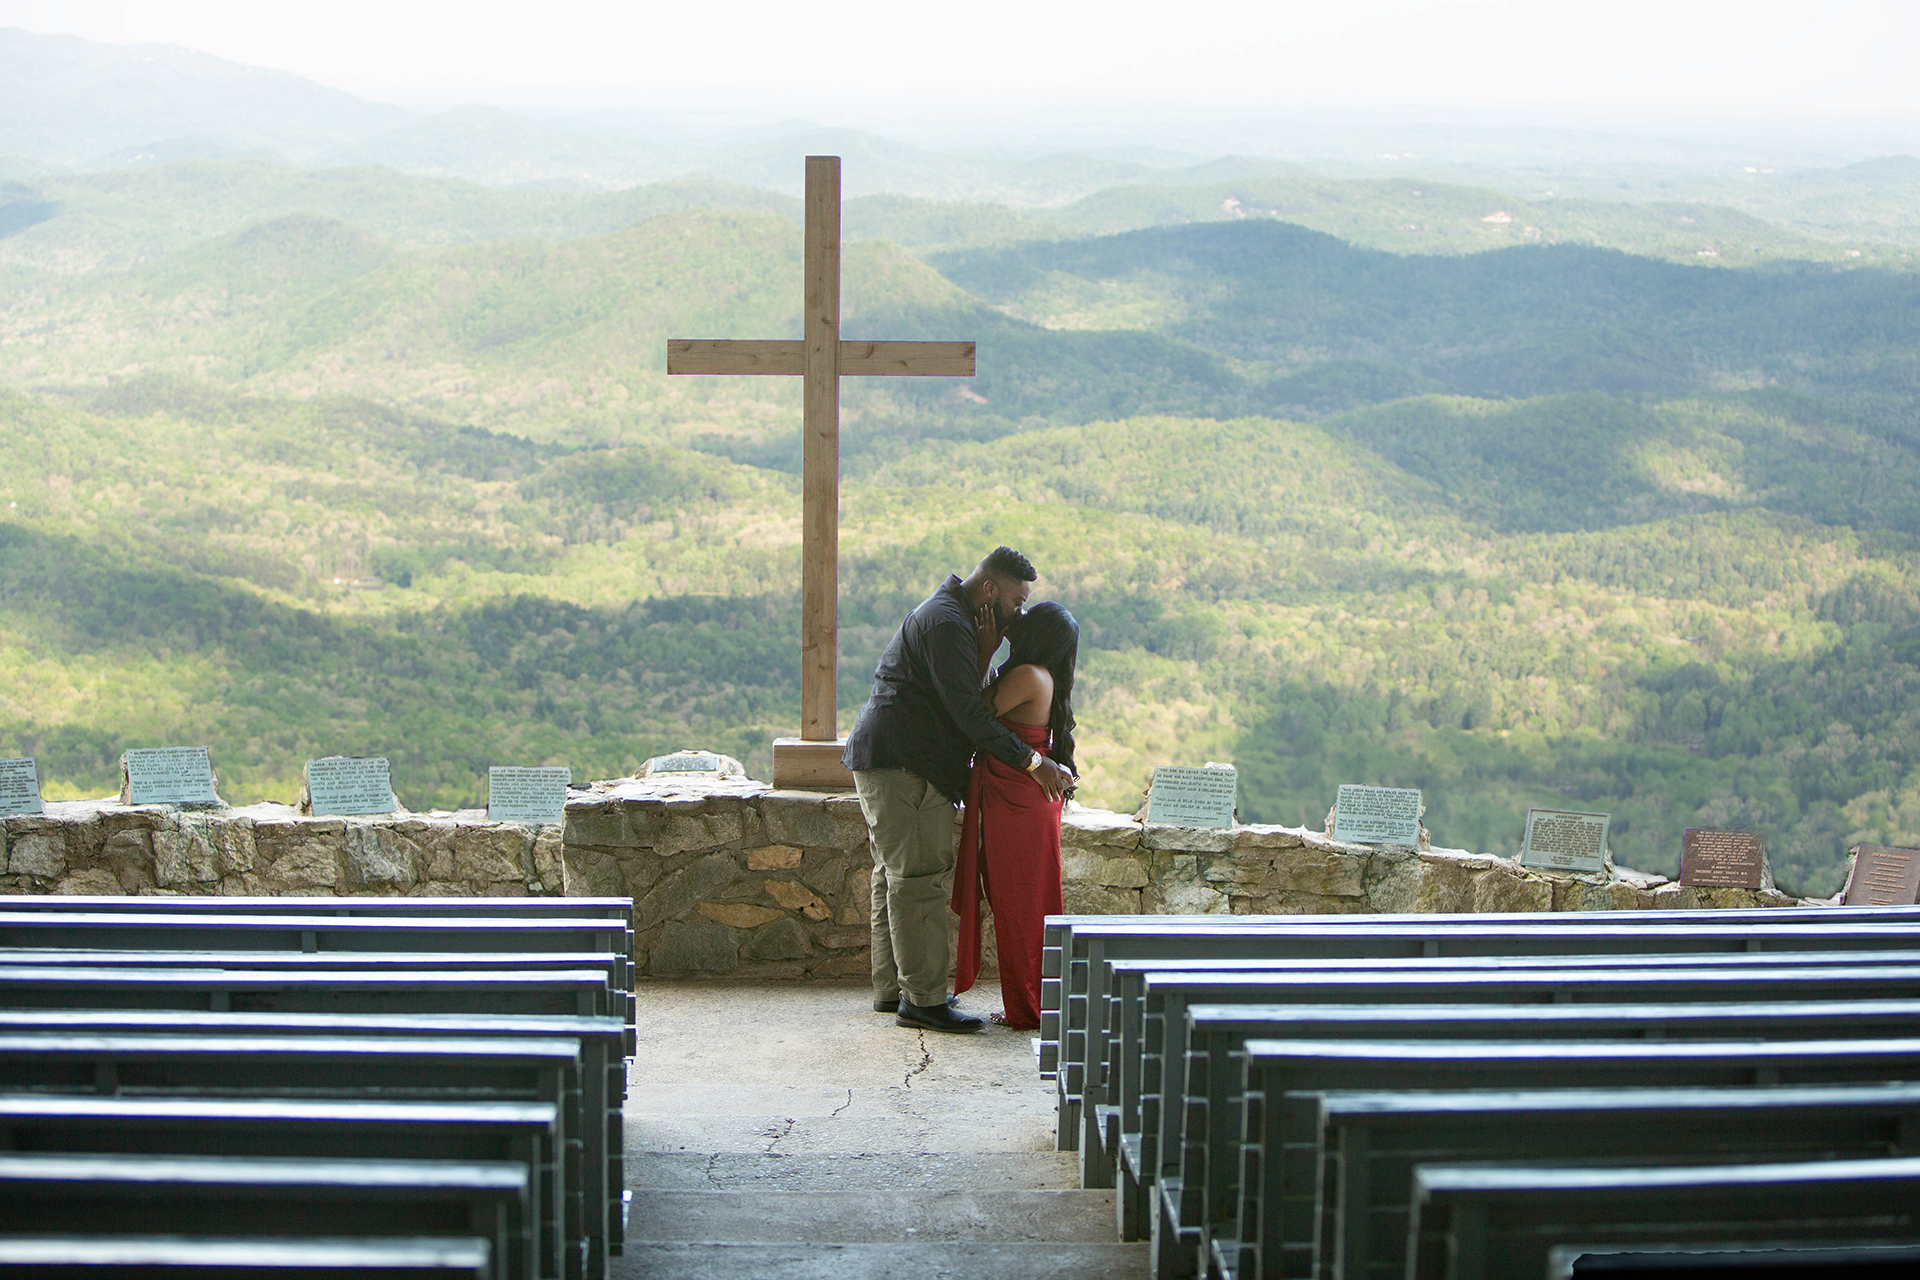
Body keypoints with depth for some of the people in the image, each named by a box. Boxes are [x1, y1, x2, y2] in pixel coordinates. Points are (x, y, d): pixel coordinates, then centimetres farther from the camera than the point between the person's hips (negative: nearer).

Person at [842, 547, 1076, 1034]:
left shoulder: (948, 616, 19)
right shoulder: (946, 623, -16)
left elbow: (965, 698, 15)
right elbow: (969, 713, -20)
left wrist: (986, 649, 0)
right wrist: (1031, 761, -17)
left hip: (887, 761, 11)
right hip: (903, 763, -11)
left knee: (897, 876, 13)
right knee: (920, 878, -11)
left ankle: (891, 989, 19)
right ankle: (922, 998, -11)